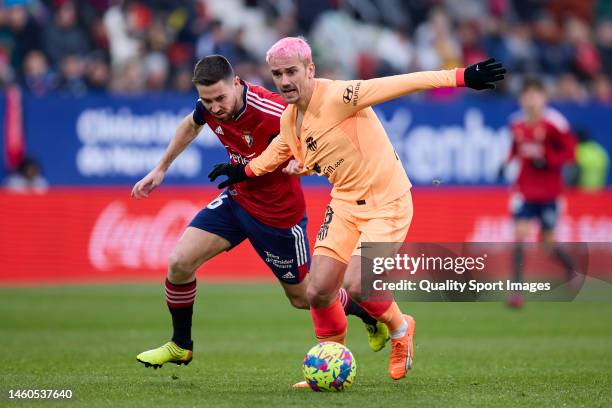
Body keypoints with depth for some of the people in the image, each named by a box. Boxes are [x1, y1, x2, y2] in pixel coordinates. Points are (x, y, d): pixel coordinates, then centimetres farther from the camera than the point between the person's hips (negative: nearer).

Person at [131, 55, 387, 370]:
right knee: (179, 263, -8)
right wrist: (160, 169, 18)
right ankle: (180, 347, 15)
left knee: (302, 297, 11)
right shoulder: (210, 106, -13)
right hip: (237, 199, 5)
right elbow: (192, 124, 13)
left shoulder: (272, 113, -33)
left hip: (279, 214, -5)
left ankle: (373, 313, 39)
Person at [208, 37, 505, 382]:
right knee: (318, 292, -2)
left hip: (387, 203, -7)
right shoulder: (289, 120, 4)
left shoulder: (336, 96, -21)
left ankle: (400, 329, 13)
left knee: (355, 285, -20)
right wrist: (245, 171, 35)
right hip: (345, 203, 7)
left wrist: (461, 77, -37)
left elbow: (399, 84, -29)